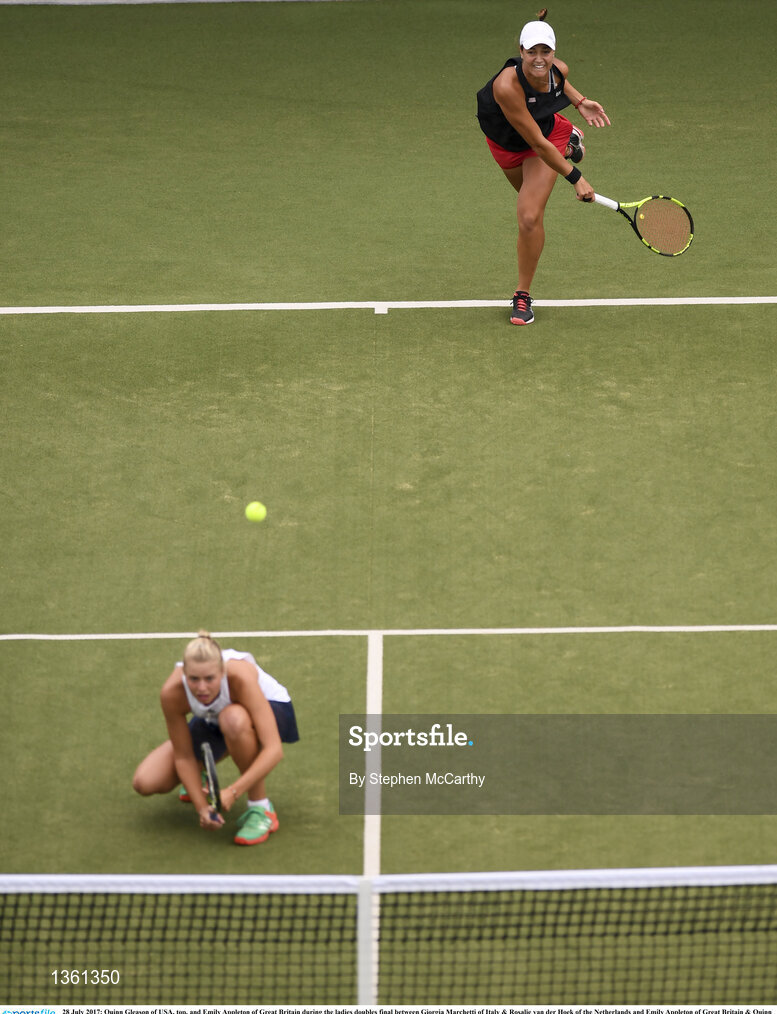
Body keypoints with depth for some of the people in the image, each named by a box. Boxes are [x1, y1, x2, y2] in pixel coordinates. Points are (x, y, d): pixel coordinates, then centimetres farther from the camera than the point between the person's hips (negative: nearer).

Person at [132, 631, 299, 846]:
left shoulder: (240, 677, -40)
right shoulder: (172, 693, -31)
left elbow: (274, 749, -42)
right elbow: (183, 756, -18)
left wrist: (233, 792, -49)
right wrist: (202, 808, -28)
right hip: (212, 721, 3)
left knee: (233, 718, -43)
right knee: (146, 782, -14)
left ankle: (261, 809, -22)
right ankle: (198, 776, 22)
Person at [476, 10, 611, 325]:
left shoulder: (559, 69, -27)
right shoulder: (507, 86, -43)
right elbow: (537, 144, -37)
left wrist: (580, 102, -6)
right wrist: (575, 178, -32)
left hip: (550, 132, 1)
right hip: (507, 143, -1)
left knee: (530, 218, -13)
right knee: (530, 197, 28)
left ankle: (523, 296, 8)